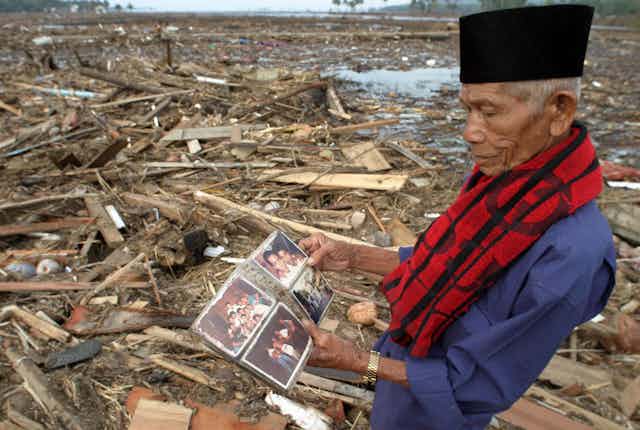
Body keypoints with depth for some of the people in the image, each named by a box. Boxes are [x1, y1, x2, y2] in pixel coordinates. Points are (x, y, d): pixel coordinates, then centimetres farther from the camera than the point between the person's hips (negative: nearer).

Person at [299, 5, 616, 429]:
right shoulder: (501, 176, -12)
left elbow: (473, 387, -26)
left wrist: (360, 362, -23)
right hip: (409, 358, 6)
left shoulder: (571, 254, -36)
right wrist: (352, 256, -8)